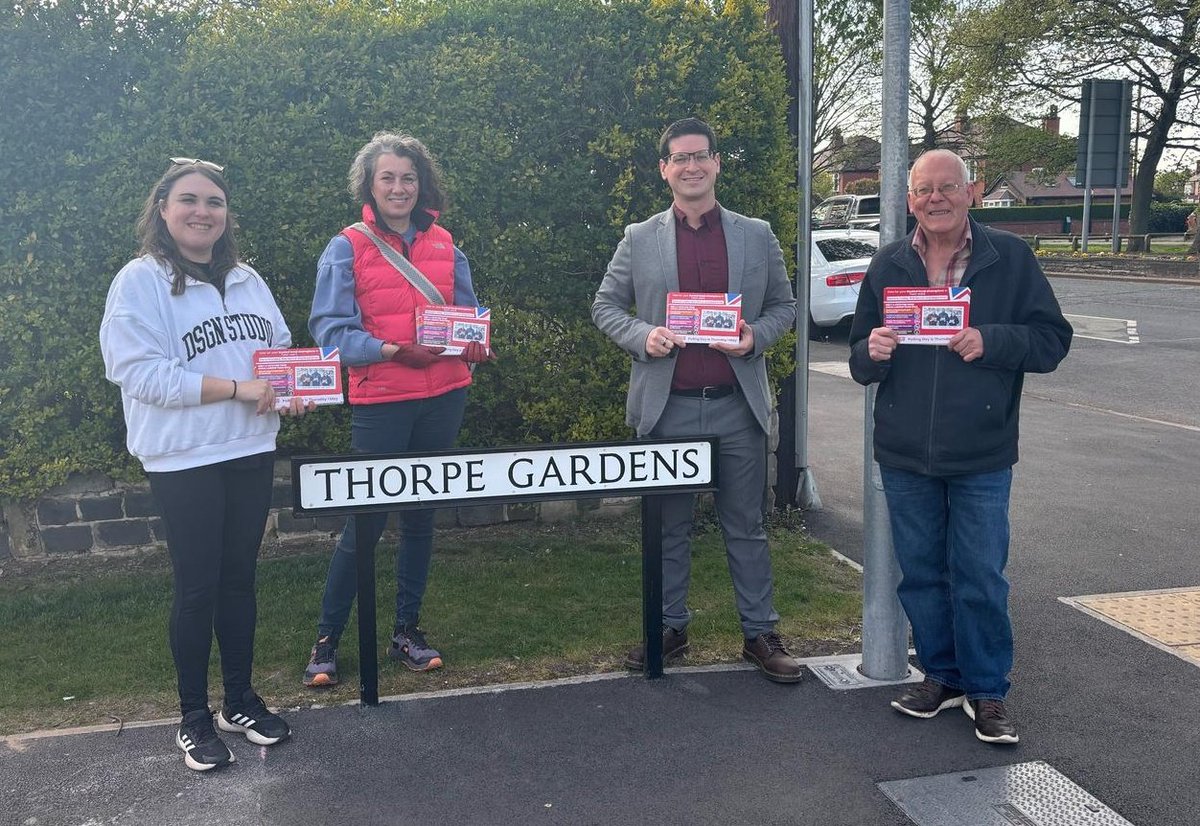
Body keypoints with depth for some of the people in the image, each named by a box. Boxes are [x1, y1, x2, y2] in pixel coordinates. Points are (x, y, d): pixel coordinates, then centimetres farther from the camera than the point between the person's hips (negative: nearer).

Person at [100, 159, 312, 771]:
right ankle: (194, 717, 19)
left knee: (239, 578, 14)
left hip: (252, 451, 5)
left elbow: (281, 347, 16)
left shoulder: (248, 281, 11)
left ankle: (239, 700, 28)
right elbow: (141, 374, -17)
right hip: (184, 460, -5)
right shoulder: (139, 282, -8)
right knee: (197, 588, 2)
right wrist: (237, 388, -21)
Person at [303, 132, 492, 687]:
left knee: (420, 517, 13)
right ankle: (326, 641, 14)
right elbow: (330, 329, -9)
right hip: (380, 401, -4)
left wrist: (476, 345, -9)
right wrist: (390, 350, -24)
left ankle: (406, 631, 26)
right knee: (364, 523, -2)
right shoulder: (347, 248, -2)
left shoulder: (444, 246, 10)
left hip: (443, 399, 4)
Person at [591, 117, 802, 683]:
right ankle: (670, 629, 24)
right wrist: (643, 336, -11)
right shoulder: (639, 240, 4)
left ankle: (760, 634, 20)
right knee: (669, 528, 10)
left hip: (738, 404, 1)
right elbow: (605, 307, 8)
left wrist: (757, 335, -9)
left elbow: (783, 307, 12)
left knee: (746, 527, 9)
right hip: (667, 407, 0)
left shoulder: (757, 235, 7)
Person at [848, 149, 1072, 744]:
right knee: (920, 574, 12)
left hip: (981, 455, -3)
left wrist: (990, 341, -20)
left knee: (980, 579, 3)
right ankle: (941, 674, 29)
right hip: (904, 454, 3)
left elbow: (1052, 339, -3)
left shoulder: (1010, 258, -1)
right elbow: (860, 366, 9)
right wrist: (873, 352, -15)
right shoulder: (888, 265, 6)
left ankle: (986, 690, 20)